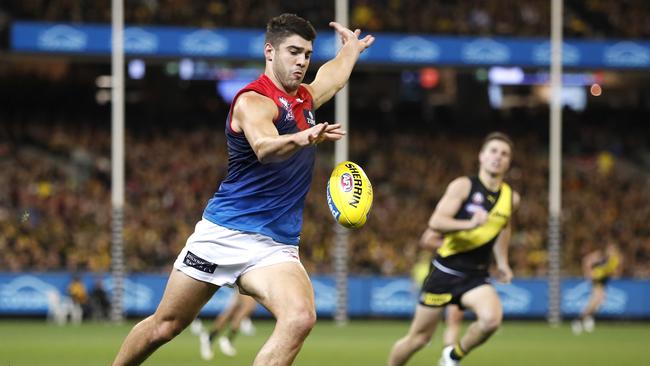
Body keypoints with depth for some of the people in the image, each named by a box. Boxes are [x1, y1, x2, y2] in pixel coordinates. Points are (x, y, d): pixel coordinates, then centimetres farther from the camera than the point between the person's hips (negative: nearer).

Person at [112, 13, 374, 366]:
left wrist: (352, 46, 55)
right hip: (225, 232, -5)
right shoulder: (254, 101, -12)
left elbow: (333, 75, 40)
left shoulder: (303, 98, 13)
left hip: (276, 246, 5)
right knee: (165, 325, 5)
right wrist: (303, 139, -55)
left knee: (300, 317, -25)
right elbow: (264, 148, -35)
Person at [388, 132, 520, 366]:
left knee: (492, 318, -27)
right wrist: (470, 223, -36)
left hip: (475, 276, 3)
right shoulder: (463, 186, -11)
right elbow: (435, 222, -21)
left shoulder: (511, 198, 3)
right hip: (445, 271, -3)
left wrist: (502, 262, 20)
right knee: (418, 337, 3)